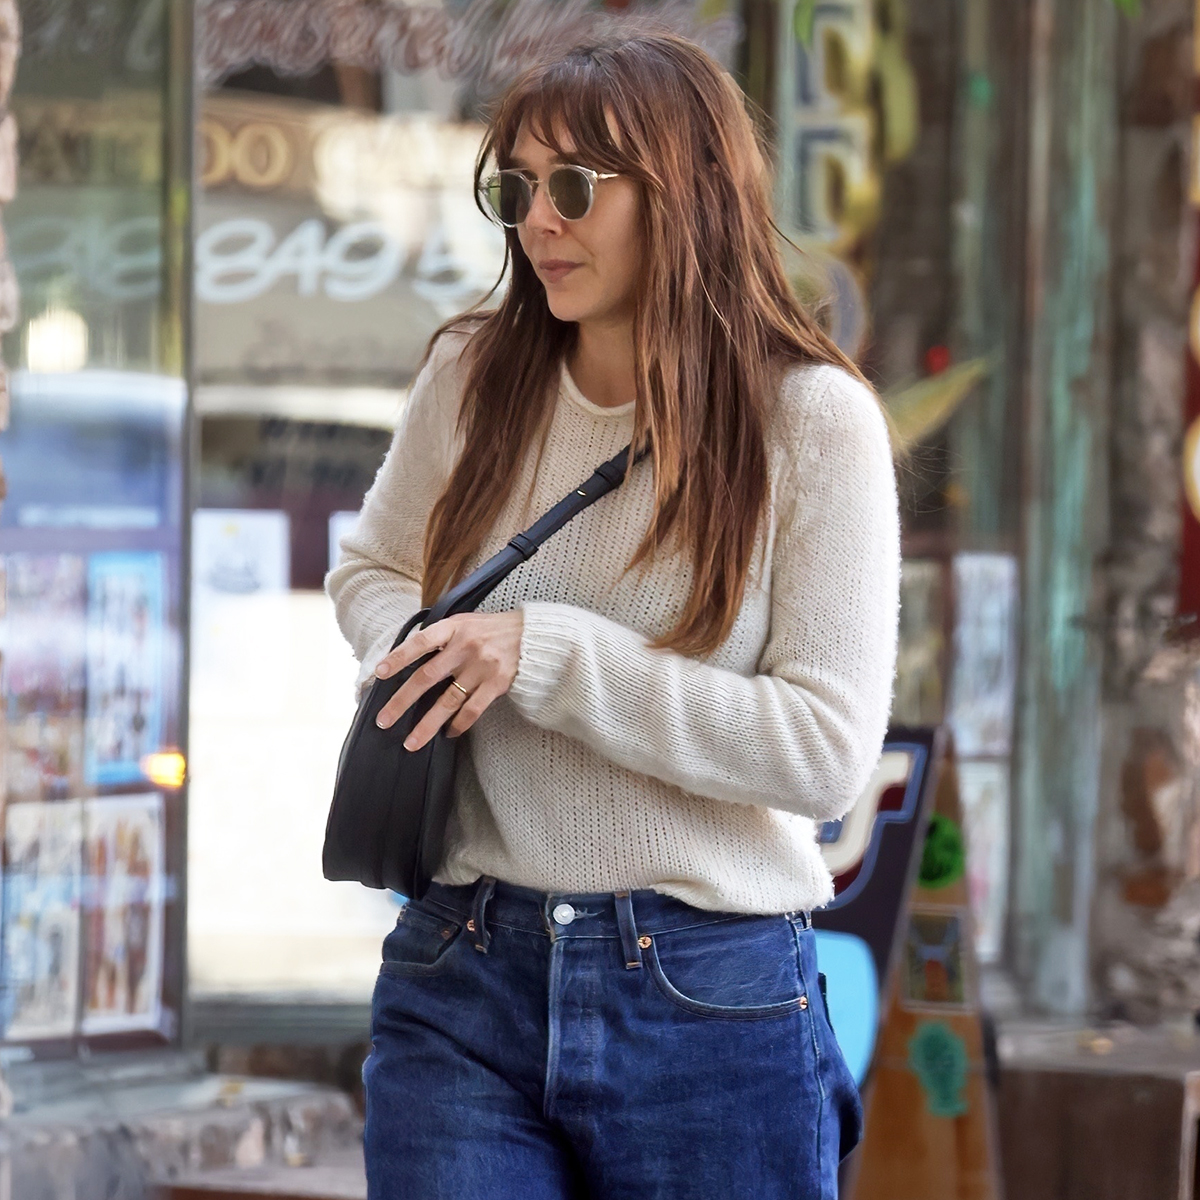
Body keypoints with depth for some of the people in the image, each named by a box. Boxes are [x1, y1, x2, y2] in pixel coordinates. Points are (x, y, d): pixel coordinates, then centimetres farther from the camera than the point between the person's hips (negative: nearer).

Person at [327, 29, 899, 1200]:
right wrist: (416, 657, -2)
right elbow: (370, 568, 22)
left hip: (712, 1004, -3)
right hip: (463, 981, 3)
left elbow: (828, 750, -13)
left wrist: (549, 653, -18)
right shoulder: (473, 378, 5)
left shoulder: (813, 421, -7)